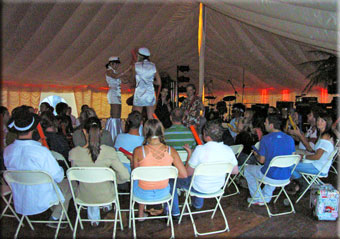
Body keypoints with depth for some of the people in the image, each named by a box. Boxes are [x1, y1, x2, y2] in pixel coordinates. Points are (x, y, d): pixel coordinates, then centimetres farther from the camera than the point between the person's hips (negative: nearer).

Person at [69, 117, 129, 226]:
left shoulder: (74, 153, -22)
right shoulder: (109, 151, -26)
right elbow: (125, 176, -24)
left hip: (84, 197, 1)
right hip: (105, 196, -1)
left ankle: (94, 219, 47)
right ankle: (107, 205, 59)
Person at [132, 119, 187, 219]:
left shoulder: (138, 151, -21)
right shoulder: (171, 151, -16)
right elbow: (184, 174, -12)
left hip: (143, 194, -1)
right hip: (163, 193, 1)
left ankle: (141, 213, 41)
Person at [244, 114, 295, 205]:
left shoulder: (265, 139, -16)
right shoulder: (290, 139, -1)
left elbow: (262, 160, -9)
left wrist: (256, 154, 14)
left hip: (271, 177, -5)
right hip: (286, 176, 5)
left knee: (247, 169, 21)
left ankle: (258, 199, 26)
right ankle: (266, 197, 40)